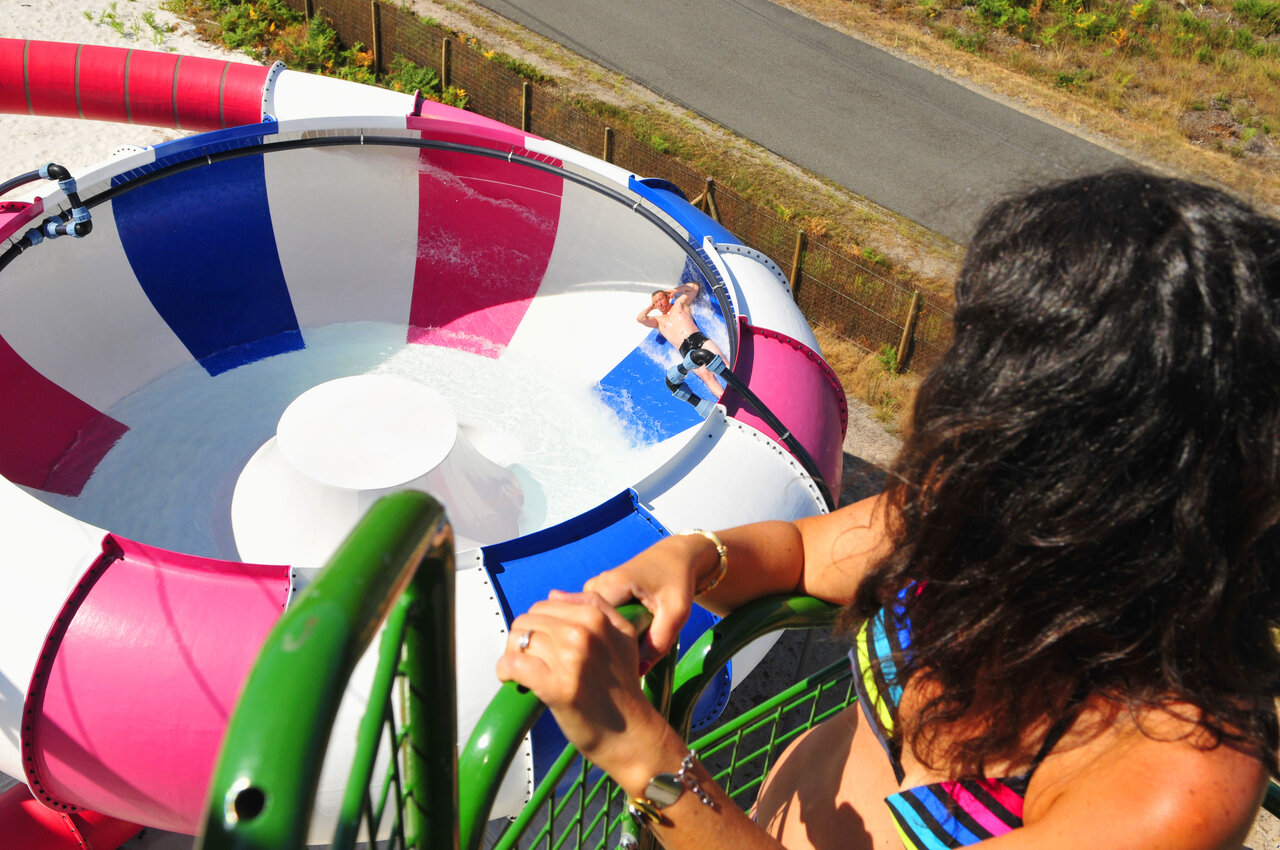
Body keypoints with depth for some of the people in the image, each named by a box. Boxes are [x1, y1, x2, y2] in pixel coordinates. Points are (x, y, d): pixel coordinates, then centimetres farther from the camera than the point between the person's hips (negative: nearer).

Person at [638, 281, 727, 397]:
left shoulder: (679, 304, 24)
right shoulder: (658, 320, 21)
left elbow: (694, 286, 24)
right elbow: (640, 318, 4)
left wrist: (674, 291, 26)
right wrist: (651, 307, 21)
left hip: (699, 338, 2)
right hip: (686, 350, -2)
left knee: (721, 361, -22)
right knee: (706, 375, -24)